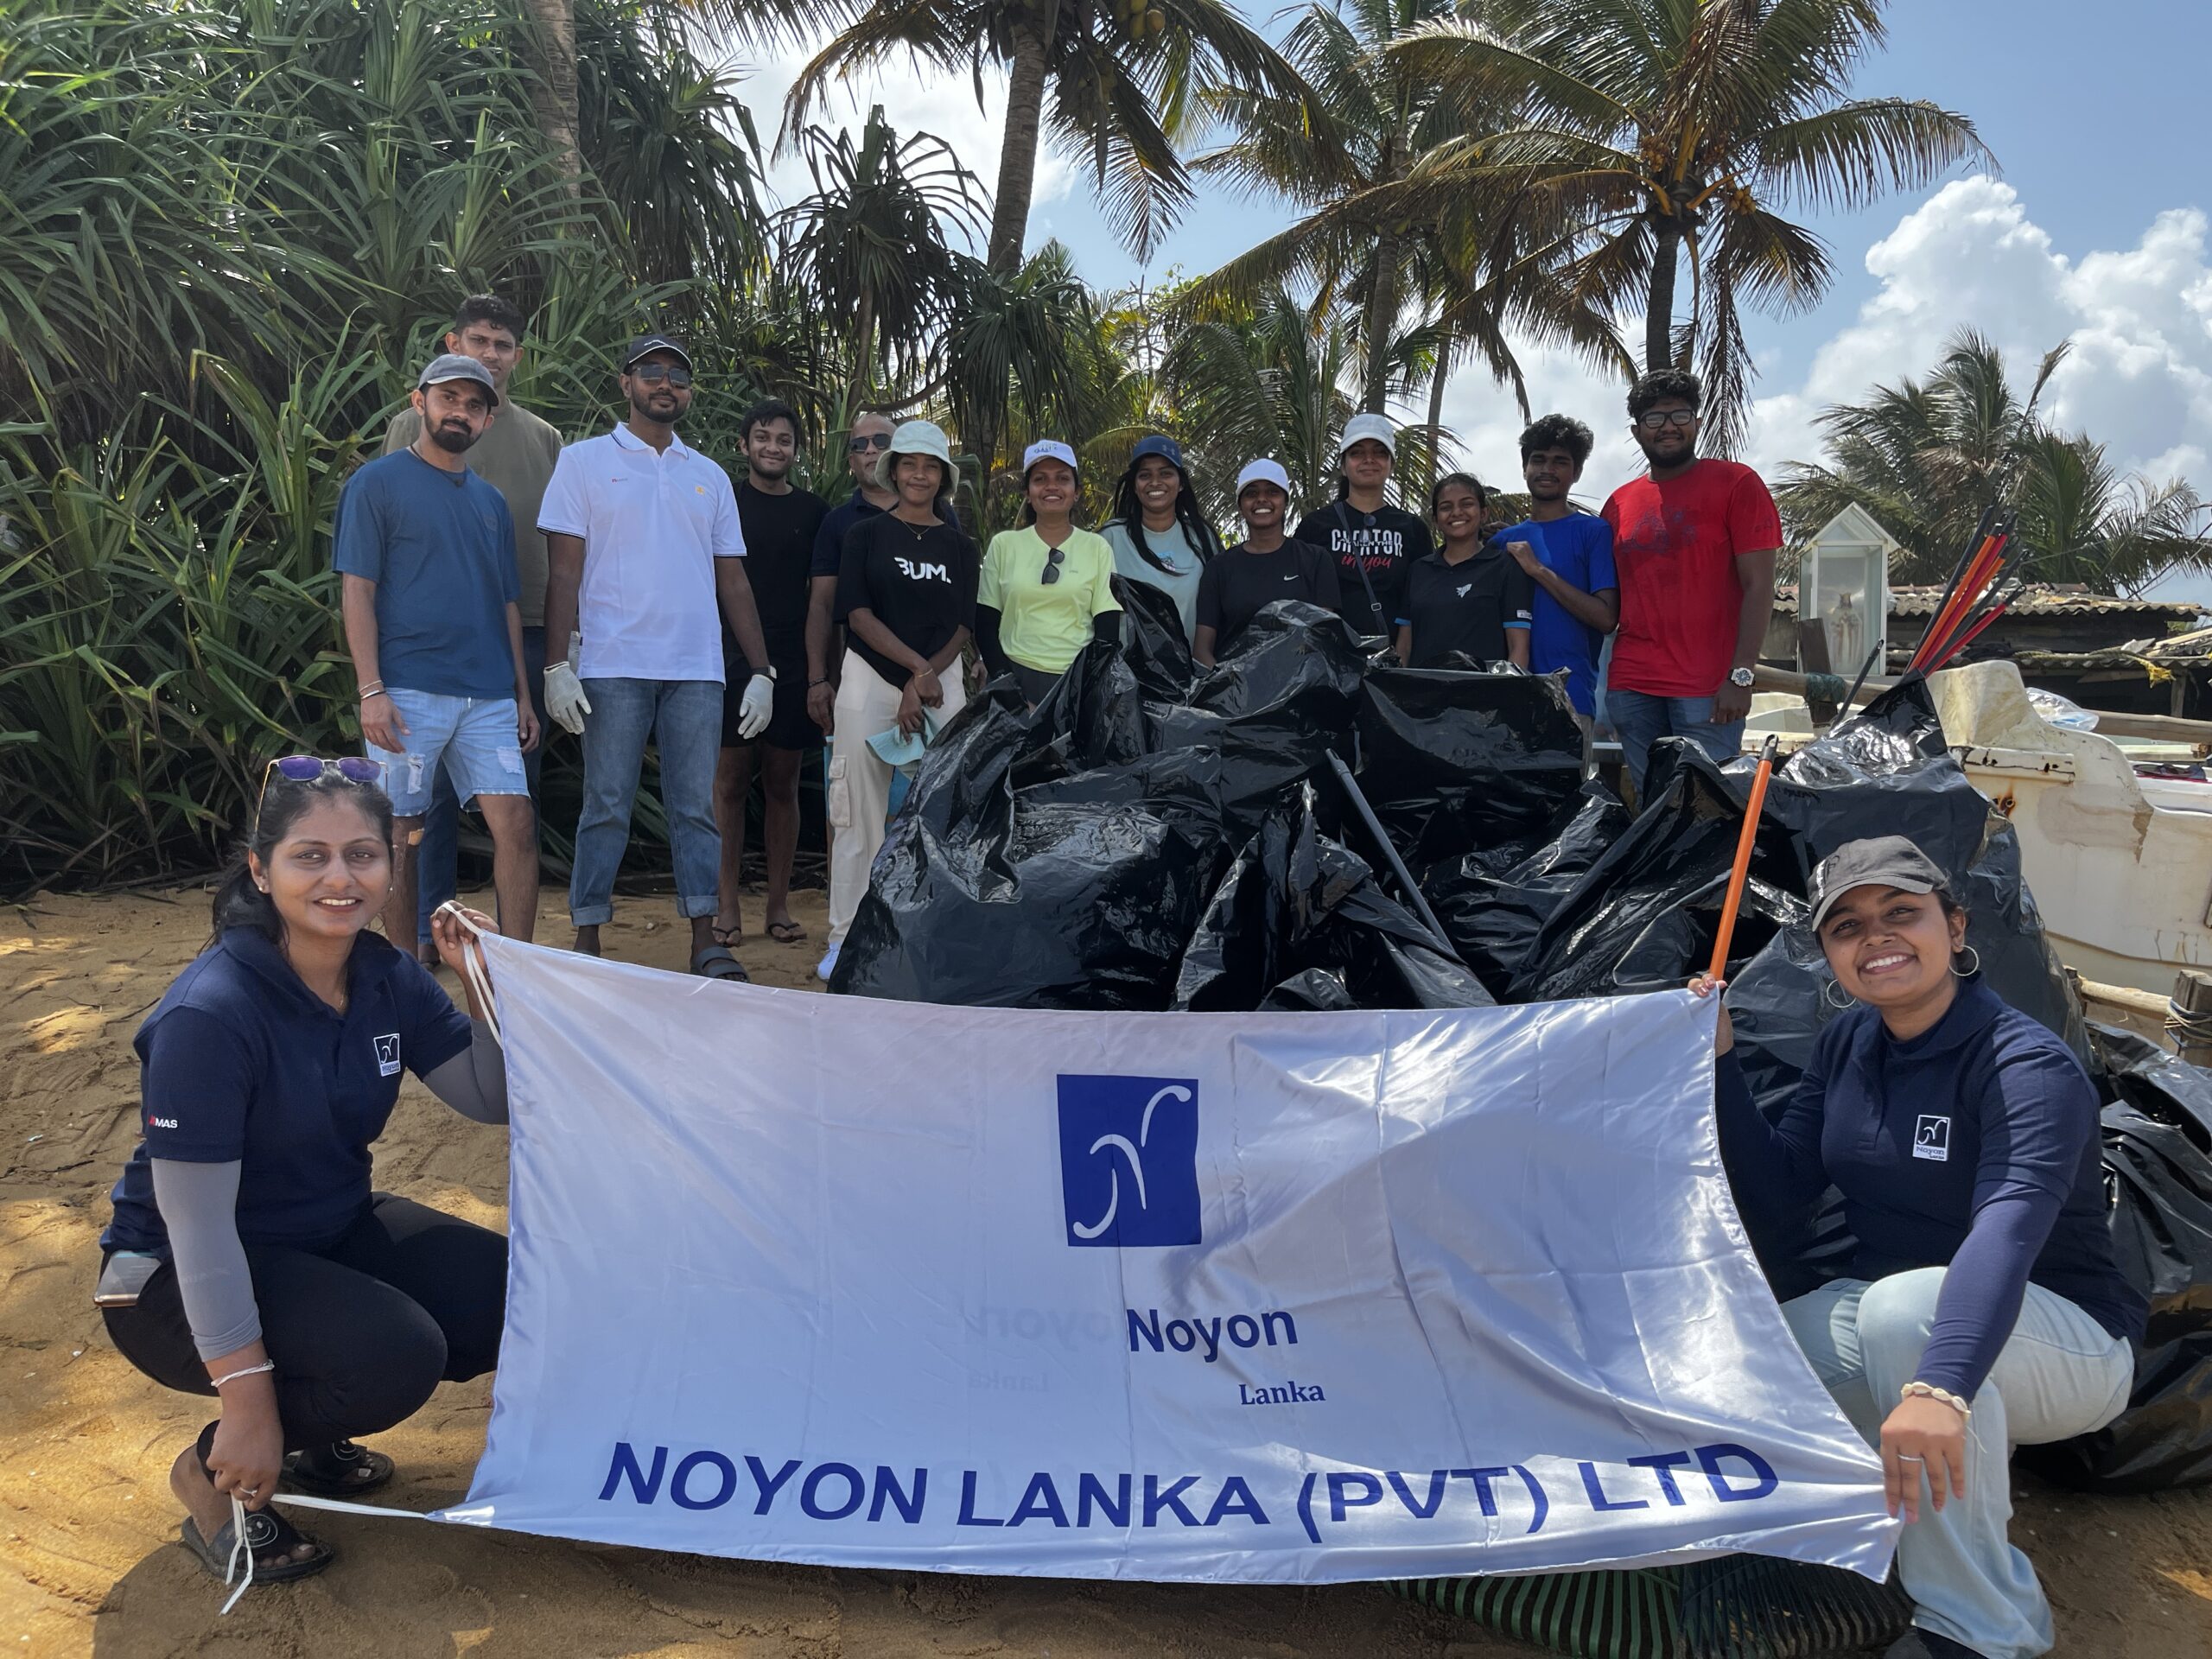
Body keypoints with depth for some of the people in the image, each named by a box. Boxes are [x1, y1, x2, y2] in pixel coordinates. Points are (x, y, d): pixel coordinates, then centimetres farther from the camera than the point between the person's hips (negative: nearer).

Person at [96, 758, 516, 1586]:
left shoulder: (389, 978, -7)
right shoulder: (210, 1012, -27)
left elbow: (493, 1102, -1)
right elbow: (199, 1224, -26)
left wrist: (485, 986, -17)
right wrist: (247, 1405, -23)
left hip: (333, 1232, 7)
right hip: (180, 1279, -7)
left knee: (517, 1295, -10)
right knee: (398, 1355, -29)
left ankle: (311, 1436, 12)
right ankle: (213, 1472, 0)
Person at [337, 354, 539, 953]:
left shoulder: (490, 500, 19)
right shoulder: (378, 483, 3)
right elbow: (356, 590, -4)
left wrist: (523, 694, 13)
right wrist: (371, 690, -12)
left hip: (489, 696, 5)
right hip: (408, 694, -4)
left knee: (517, 824, -5)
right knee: (401, 838, 2)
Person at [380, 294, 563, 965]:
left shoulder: (543, 437, 15)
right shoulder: (415, 425, 7)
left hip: (526, 631, 3)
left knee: (518, 787, 6)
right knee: (438, 786, 0)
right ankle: (429, 929, 9)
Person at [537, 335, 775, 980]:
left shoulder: (710, 477, 16)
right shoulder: (585, 461, 6)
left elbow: (733, 580, 15)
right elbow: (565, 571, 0)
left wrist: (762, 671, 8)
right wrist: (557, 665, -9)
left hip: (697, 671, 3)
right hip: (613, 667, -3)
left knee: (695, 807, 4)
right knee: (606, 807, 0)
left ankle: (705, 941, 8)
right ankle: (587, 941, 9)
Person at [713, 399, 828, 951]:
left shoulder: (814, 513, 11)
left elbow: (821, 595, 12)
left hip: (791, 668, 2)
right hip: (731, 663, -2)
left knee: (783, 785, 6)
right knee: (729, 783, -1)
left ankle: (778, 905, 13)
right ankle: (727, 907, 5)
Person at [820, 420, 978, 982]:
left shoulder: (959, 547, 12)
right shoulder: (866, 534, 6)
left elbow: (964, 626, 6)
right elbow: (856, 612, -4)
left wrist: (924, 682, -9)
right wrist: (917, 666, -13)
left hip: (941, 683, 2)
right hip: (870, 681, -2)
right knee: (859, 813, -2)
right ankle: (844, 937, 5)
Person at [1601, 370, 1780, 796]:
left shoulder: (1736, 484, 3)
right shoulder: (1619, 503, 15)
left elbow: (1759, 585, -4)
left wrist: (1741, 675, -13)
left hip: (1708, 689, -4)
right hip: (1632, 688, 4)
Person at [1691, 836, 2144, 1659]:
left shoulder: (2030, 1068, -23)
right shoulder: (1847, 1041, -1)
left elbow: (2007, 1231, -40)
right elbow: (1774, 1189, -1)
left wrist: (1939, 1388, -55)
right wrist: (1720, 1061, -13)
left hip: (2066, 1344, -6)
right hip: (1882, 1311, 6)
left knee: (1907, 1302, -37)